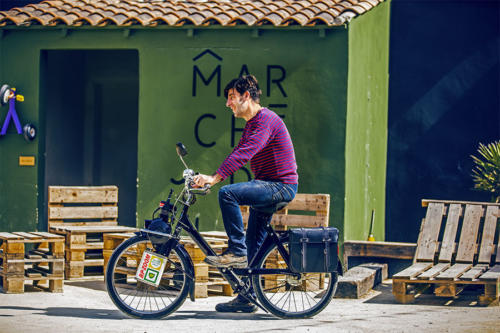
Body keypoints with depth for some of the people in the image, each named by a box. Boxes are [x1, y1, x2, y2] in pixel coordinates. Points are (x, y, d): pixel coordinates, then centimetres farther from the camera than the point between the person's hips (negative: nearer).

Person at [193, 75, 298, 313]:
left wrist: (215, 178, -36)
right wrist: (209, 177, 6)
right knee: (253, 247, 10)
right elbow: (238, 154, 18)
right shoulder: (251, 124, 17)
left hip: (281, 186, -10)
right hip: (267, 187, 10)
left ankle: (236, 251, -21)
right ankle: (246, 299, 15)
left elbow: (244, 153, -29)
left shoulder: (265, 119, -16)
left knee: (228, 193, -28)